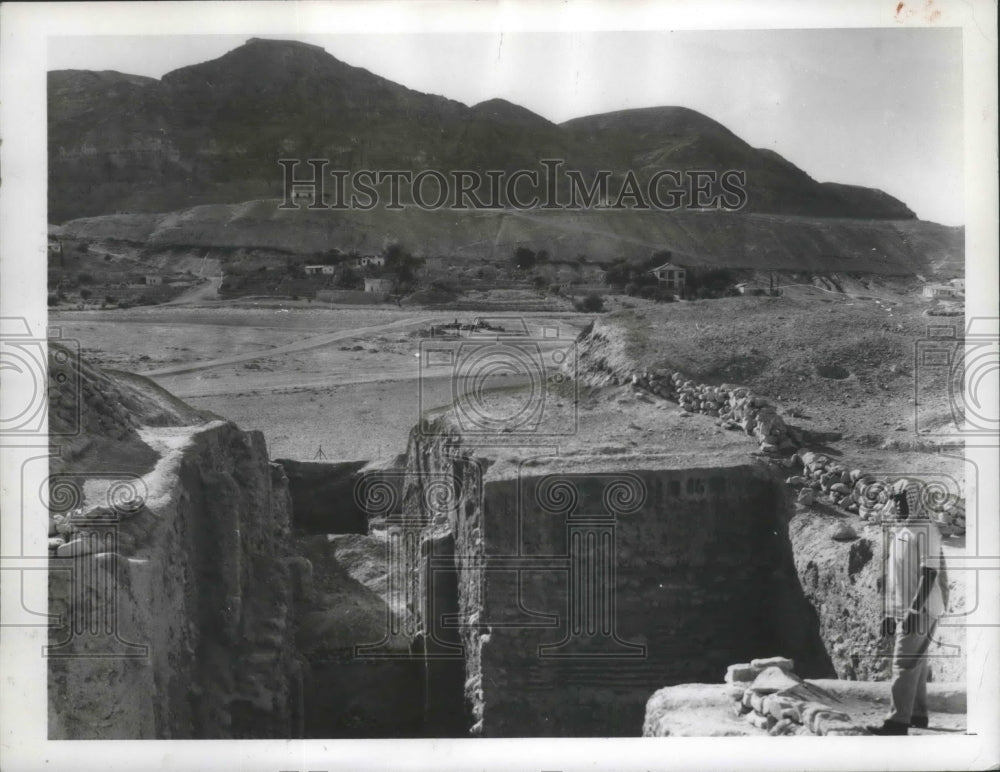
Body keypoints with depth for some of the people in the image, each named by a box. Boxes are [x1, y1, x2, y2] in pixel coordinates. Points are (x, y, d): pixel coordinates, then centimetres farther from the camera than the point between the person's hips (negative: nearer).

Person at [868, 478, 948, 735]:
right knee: (915, 663, 15)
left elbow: (930, 573, -19)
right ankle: (918, 714, 24)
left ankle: (898, 721, -11)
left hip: (921, 610, -9)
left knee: (904, 664, -10)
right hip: (901, 610, 9)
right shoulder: (899, 531, 15)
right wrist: (889, 613, 18)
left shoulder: (926, 531, -13)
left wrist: (915, 609, -23)